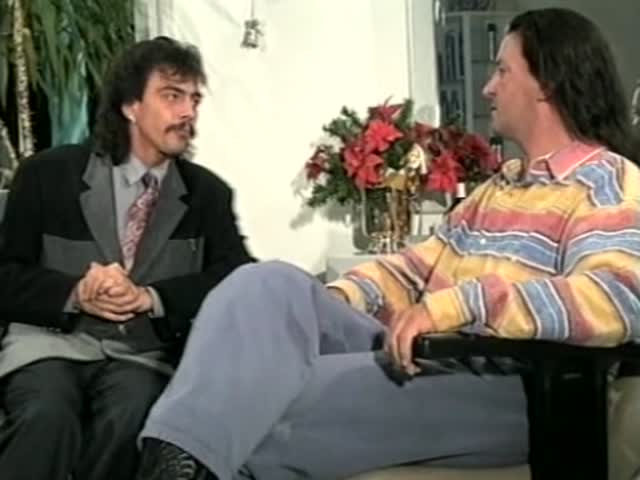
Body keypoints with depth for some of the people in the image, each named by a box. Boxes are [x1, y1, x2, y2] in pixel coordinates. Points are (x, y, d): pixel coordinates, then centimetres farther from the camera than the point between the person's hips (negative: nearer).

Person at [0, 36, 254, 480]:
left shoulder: (208, 193, 11)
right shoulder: (49, 174, 5)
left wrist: (149, 297, -17)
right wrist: (76, 294, -15)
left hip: (142, 353, 1)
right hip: (52, 340, -1)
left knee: (127, 422, -33)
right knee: (47, 419, -34)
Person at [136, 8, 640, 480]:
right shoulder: (500, 184, 26)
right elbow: (417, 266, 24)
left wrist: (459, 304, -32)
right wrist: (330, 302, 5)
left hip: (497, 389, -8)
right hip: (419, 358, 8)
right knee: (272, 284, -17)